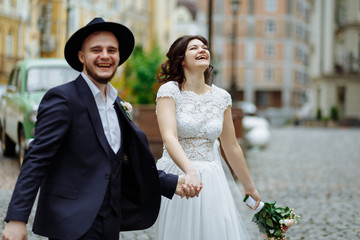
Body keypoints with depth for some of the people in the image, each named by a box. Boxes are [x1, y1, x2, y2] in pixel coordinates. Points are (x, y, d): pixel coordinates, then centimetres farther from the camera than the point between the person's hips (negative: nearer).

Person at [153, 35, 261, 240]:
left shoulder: (222, 97, 7)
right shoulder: (170, 91, -6)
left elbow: (231, 147, 15)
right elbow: (169, 137, -20)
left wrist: (250, 186, 20)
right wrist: (190, 171, -37)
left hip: (212, 182, 4)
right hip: (178, 180, -4)